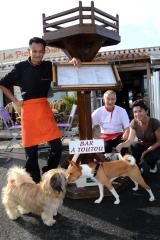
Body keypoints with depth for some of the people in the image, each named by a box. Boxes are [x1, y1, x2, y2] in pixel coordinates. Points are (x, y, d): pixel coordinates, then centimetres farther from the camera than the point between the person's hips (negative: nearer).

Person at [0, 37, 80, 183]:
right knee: (31, 149, 4)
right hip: (28, 109, -2)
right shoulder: (21, 67, -1)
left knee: (57, 145, -2)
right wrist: (15, 101, 0)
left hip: (44, 107, 2)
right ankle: (34, 181, 21)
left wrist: (73, 61, -7)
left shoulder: (48, 66, 5)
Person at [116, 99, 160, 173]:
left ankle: (153, 164, 5)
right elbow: (130, 140, -22)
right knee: (133, 146, -30)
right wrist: (122, 145, -46)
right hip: (142, 145, 3)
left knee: (148, 157, -34)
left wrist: (145, 152, -28)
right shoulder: (134, 123, -16)